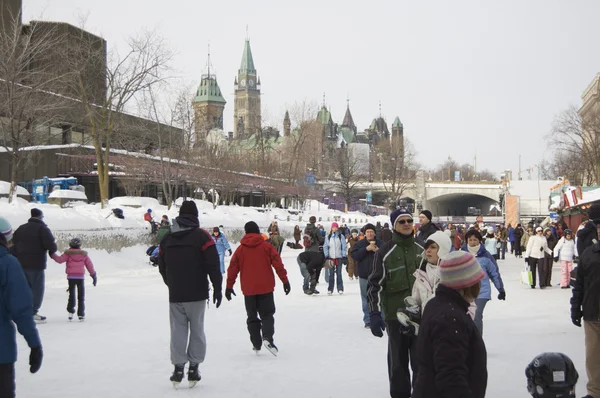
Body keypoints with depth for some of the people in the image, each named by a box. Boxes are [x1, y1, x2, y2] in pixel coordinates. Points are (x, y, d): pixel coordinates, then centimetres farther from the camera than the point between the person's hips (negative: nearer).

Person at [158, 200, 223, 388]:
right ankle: (193, 368, 4)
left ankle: (178, 368, 0)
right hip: (197, 294, -3)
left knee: (178, 330, 7)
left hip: (175, 295, 3)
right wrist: (217, 288, -3)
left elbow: (162, 267, 17)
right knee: (197, 330, 5)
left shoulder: (167, 238, 9)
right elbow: (213, 264, -10)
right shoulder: (202, 235, -6)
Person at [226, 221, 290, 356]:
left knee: (252, 317, 13)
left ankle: (256, 344, 11)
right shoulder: (267, 246, -2)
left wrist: (229, 286, 12)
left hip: (248, 289, 1)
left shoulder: (240, 249, 2)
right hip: (266, 288, -1)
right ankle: (267, 337, -21)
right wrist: (285, 281, 0)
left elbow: (233, 268, 4)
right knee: (267, 315, 4)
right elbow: (278, 264, -5)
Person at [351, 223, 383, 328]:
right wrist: (366, 249, -18)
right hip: (364, 276, 1)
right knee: (366, 299, 6)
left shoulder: (380, 244, 1)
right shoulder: (359, 244, 3)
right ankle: (368, 321, 12)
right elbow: (354, 255, -10)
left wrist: (377, 251, -19)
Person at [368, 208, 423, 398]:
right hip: (395, 314, -3)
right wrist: (374, 314, -11)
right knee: (398, 360, 7)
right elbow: (375, 284, -5)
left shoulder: (422, 250, 8)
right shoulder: (385, 252, -4)